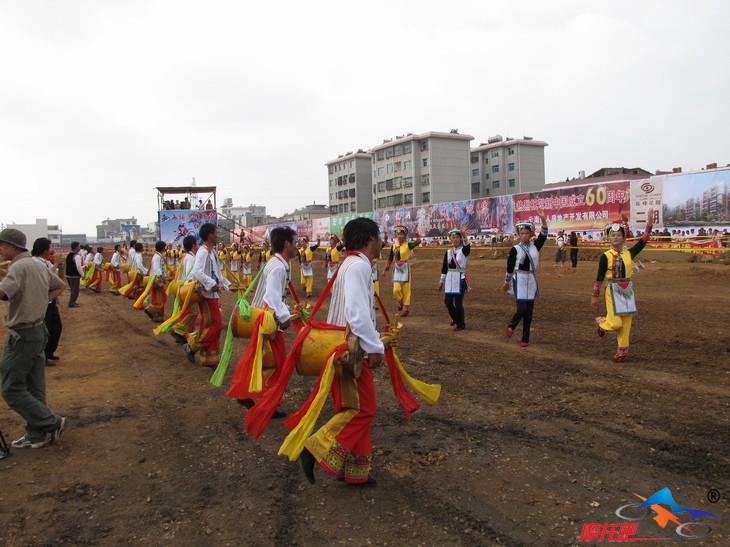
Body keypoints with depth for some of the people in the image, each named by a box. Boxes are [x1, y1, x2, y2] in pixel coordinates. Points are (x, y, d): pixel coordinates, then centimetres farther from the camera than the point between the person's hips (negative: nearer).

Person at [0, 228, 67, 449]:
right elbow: (59, 286, 24)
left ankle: (51, 424, 3)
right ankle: (37, 435, 19)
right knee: (34, 388, 13)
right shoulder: (39, 266, 10)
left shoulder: (19, 267, -18)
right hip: (38, 331, 9)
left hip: (22, 335, -9)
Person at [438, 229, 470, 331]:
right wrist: (441, 280, 12)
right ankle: (455, 318, 32)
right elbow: (444, 267, 13)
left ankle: (460, 324, 14)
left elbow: (468, 245, -28)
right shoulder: (448, 252, 10)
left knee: (458, 302, -2)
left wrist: (464, 235, -45)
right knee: (447, 301, 5)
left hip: (460, 279, -4)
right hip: (449, 279, 4)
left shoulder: (464, 250, -3)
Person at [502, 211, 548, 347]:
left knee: (529, 311, 6)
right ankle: (511, 326, 16)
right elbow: (510, 267, 4)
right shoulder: (515, 249, -3)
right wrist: (507, 282, 10)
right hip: (520, 280, -3)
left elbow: (543, 235, -7)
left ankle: (525, 339, 15)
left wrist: (544, 220, -20)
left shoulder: (535, 246, 5)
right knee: (522, 309, -14)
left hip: (532, 280, 3)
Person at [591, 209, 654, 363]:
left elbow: (643, 241, -7)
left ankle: (622, 350, 18)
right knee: (615, 323, -11)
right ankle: (602, 322, 24)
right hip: (612, 290, -3)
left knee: (626, 323, 6)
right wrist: (595, 296, -1)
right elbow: (600, 276, -3)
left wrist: (649, 224, -17)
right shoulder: (606, 256, -6)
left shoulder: (629, 253, 3)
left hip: (627, 290, 4)